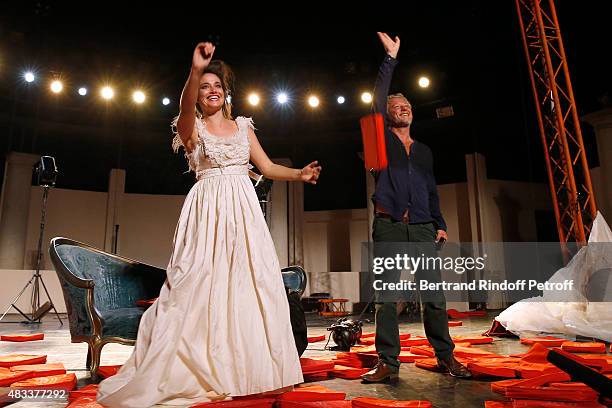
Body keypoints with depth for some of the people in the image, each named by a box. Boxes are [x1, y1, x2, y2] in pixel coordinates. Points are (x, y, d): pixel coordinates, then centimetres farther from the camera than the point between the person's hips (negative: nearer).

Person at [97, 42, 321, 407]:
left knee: (251, 286, 0)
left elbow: (267, 167, 14)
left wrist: (299, 174, -2)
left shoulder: (243, 125, 17)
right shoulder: (193, 127, 6)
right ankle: (205, 373, 8)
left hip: (245, 211, 3)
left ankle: (251, 372, 12)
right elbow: (186, 109, -19)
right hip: (209, 212, -3)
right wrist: (195, 70, -36)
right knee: (205, 287, -5)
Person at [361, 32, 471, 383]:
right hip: (389, 226, -2)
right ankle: (388, 362, 4)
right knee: (386, 297, -2)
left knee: (434, 294, -1)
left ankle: (446, 356, 12)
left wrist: (440, 224, 10)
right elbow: (378, 98, 1)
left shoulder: (424, 151, 22)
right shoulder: (383, 139, 12)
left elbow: (431, 191, 21)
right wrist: (391, 58, 1)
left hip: (422, 228, 3)